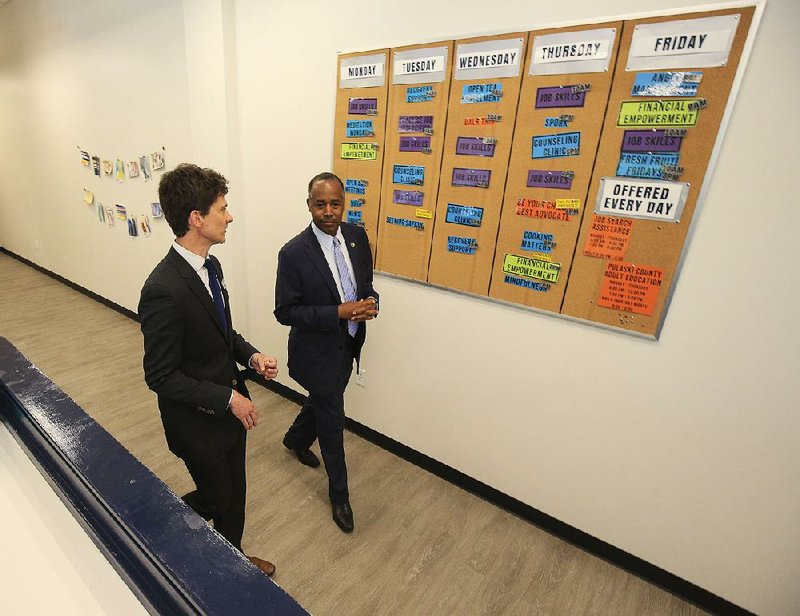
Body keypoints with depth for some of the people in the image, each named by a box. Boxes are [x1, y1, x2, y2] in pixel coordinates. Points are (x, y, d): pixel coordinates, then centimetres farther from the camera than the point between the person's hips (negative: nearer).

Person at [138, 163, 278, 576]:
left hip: (230, 406, 8)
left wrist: (251, 355, -6)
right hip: (198, 420, -8)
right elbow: (160, 377, -22)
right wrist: (227, 398, -20)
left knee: (235, 490, 25)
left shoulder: (210, 266, -2)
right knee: (215, 497, 17)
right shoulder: (164, 291, -30)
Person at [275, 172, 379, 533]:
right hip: (317, 351, -6)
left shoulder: (357, 236, -5)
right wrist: (338, 313, -27)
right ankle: (339, 494, 33)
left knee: (322, 401, 28)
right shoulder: (294, 253, -21)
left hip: (349, 344, 6)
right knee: (332, 421, 9)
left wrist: (370, 302, -16)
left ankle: (296, 439, 61)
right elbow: (284, 312, -18)